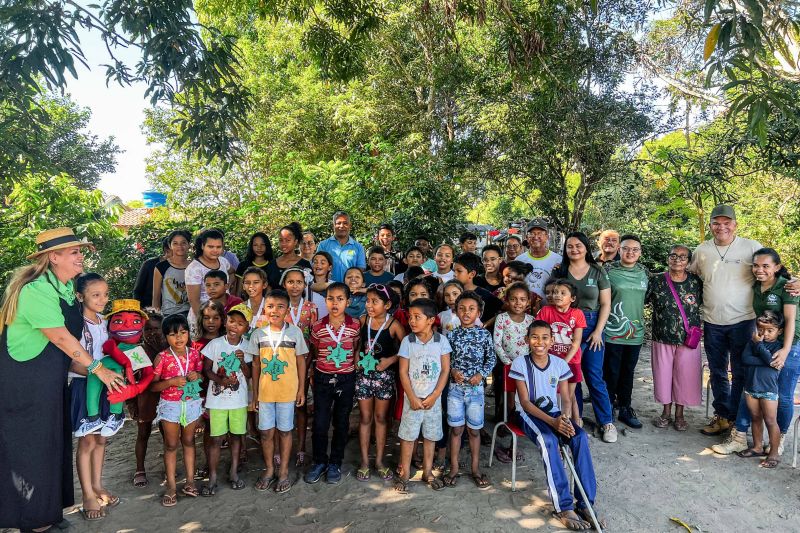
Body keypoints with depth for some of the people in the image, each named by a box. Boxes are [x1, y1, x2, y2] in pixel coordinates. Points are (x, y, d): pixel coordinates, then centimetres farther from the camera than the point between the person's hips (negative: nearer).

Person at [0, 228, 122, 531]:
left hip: (50, 381, 9)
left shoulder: (66, 288, 6)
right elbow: (62, 338, -21)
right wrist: (98, 369, -16)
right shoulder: (36, 291, -22)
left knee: (53, 443, 16)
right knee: (30, 446, 4)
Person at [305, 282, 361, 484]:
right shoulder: (318, 327, -7)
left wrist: (355, 370, 0)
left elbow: (357, 351, 5)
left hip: (346, 379, 0)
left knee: (341, 423, 12)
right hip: (323, 379, 0)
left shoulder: (355, 325, -7)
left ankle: (335, 463, 29)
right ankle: (319, 462, 26)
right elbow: (314, 353, 8)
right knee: (319, 423, 4)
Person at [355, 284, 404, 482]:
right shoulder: (362, 321, -4)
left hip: (384, 375, -1)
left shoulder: (393, 325, -12)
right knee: (365, 417, 9)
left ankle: (379, 461, 25)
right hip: (363, 373, 2)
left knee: (380, 417, 12)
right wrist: (356, 358, -3)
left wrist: (391, 359, -16)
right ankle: (364, 461, 20)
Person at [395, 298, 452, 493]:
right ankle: (404, 473, 20)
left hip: (434, 398, 1)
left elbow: (445, 370, -4)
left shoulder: (441, 340, -7)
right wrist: (413, 398, -11)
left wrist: (433, 396, -10)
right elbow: (403, 372, -6)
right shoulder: (408, 341, -8)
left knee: (431, 435, 12)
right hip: (412, 398, -1)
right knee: (408, 435, 6)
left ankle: (428, 472, 28)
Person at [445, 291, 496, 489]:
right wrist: (452, 371, -14)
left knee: (474, 430, 11)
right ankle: (454, 468, 23)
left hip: (476, 387, 0)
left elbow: (491, 358, 2)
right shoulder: (452, 335, -1)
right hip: (455, 386, 0)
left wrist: (481, 374, -12)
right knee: (456, 429, 9)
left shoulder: (484, 334, -3)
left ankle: (476, 468, 26)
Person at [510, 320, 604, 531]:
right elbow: (525, 402, -12)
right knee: (548, 440, -34)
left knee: (580, 437, -25)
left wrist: (564, 417, -20)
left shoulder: (560, 364, 1)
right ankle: (564, 506, -27)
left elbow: (566, 399, 3)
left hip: (554, 413, 4)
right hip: (529, 413, -4)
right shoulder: (520, 363, -10)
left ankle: (585, 502, -17)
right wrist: (552, 421, -23)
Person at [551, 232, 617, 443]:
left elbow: (605, 304, 2)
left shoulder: (598, 272, 3)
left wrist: (598, 331, -6)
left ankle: (607, 422, 13)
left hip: (592, 326, -1)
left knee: (595, 376, -1)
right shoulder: (559, 272, 4)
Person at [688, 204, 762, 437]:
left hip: (742, 320, -3)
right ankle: (722, 416, 28)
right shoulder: (702, 250, 4)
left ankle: (737, 420, 17)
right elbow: (689, 277, 16)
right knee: (717, 372, 14)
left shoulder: (751, 247, -6)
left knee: (740, 373, 5)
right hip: (712, 322, 3)